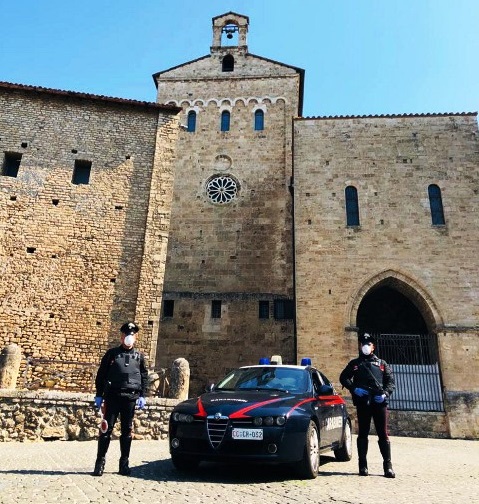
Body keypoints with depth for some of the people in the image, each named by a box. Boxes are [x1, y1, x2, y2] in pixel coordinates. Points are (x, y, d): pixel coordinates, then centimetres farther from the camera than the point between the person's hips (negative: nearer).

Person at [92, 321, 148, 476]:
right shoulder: (112, 353, 4)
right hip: (112, 396, -2)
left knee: (127, 431, 7)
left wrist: (142, 396, 4)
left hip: (130, 398, 2)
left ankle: (124, 463, 18)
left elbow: (144, 377, 11)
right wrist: (99, 395, 1)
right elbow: (101, 375, 5)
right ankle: (100, 461, 12)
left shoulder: (139, 356, 9)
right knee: (106, 429, -1)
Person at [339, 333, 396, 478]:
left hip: (379, 402, 0)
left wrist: (385, 393, -9)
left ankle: (388, 466, 7)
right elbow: (343, 377, 9)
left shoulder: (382, 363, 16)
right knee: (363, 434, 4)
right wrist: (354, 389, -8)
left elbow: (391, 381, 9)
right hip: (362, 402, 0)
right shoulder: (354, 363, 15)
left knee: (383, 434, 1)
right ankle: (363, 465, 10)